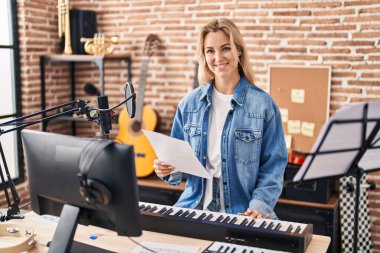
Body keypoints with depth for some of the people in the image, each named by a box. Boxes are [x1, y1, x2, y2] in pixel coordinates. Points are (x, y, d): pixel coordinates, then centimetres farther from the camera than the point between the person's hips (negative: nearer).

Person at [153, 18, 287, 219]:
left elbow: (273, 165, -2)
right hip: (195, 207, 2)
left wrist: (260, 204, -15)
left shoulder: (263, 104, -2)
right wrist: (168, 169, -8)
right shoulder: (189, 103, 7)